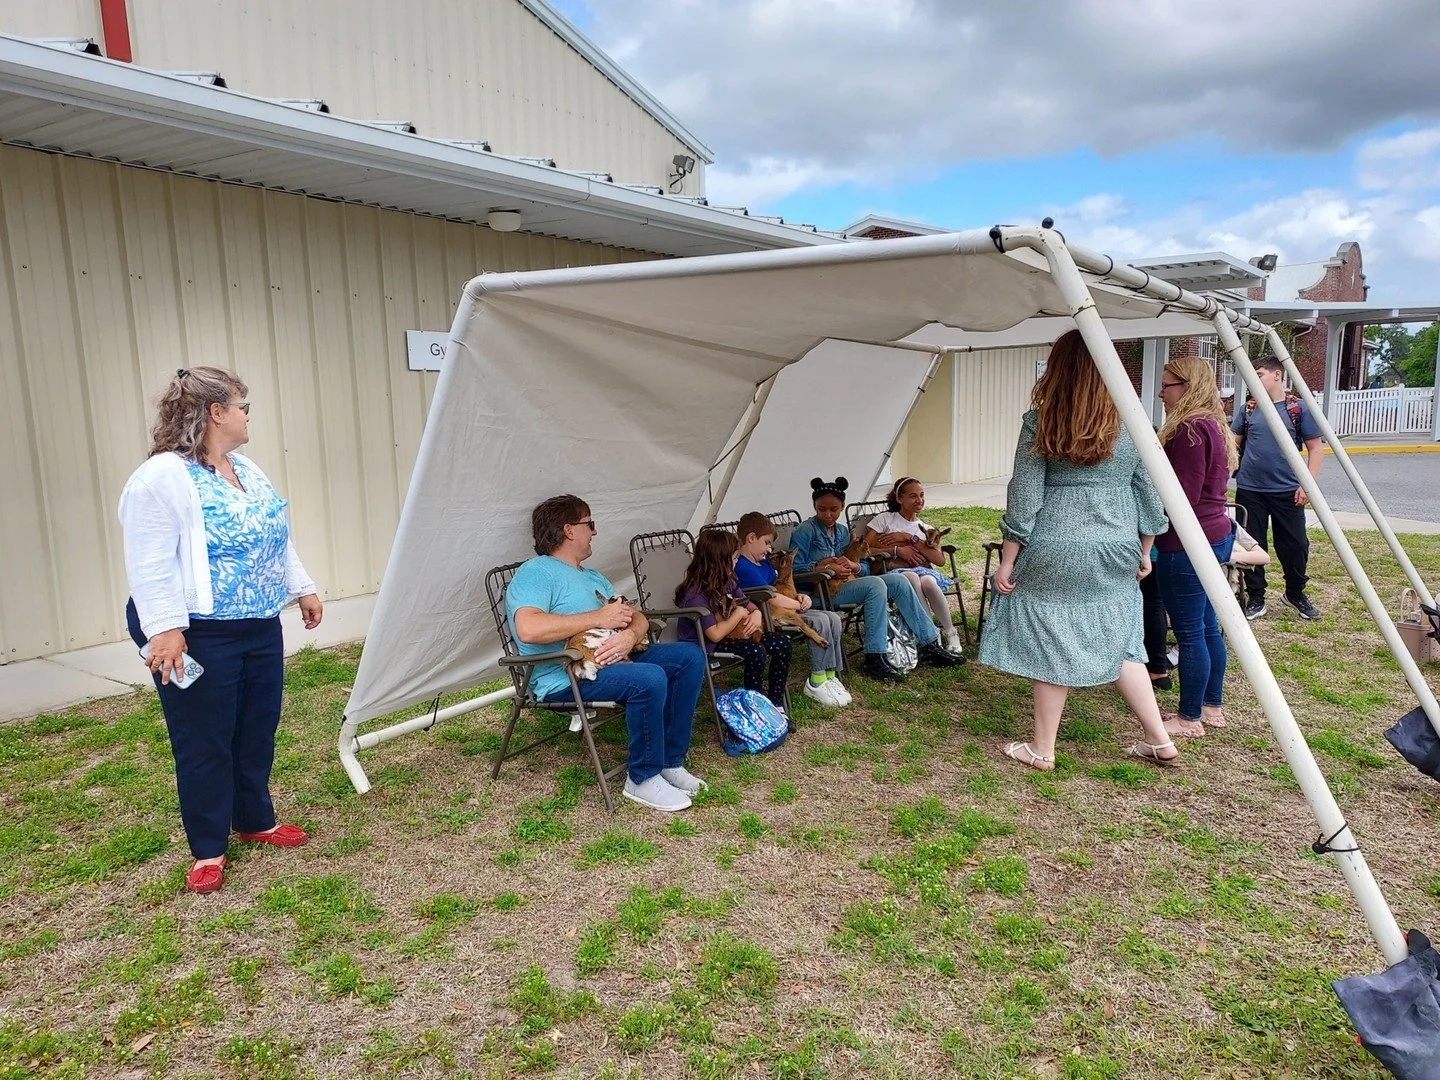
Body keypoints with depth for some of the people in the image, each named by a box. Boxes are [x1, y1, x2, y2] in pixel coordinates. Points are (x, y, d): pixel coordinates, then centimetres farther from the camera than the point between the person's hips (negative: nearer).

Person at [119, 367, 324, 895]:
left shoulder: (248, 470, 12)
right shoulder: (161, 478, -15)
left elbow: (277, 539, 20)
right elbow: (150, 565, -20)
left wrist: (302, 589, 19)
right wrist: (164, 629, -24)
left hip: (261, 629, 8)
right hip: (199, 637, -8)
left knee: (258, 732, 17)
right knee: (205, 744, 4)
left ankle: (255, 821, 35)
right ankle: (207, 849, 20)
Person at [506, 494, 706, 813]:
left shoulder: (593, 577, 23)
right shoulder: (536, 572, -8)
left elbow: (637, 618, 16)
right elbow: (528, 629, -27)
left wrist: (630, 635, -12)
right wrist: (598, 618, -18)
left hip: (611, 660, 9)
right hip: (565, 677, -9)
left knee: (689, 657, -2)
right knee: (649, 678, -32)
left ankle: (670, 762, 2)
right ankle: (642, 779, -12)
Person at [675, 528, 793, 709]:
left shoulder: (726, 582, 0)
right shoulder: (696, 594, -26)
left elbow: (747, 604, 14)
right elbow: (715, 634, -30)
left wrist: (756, 613, -11)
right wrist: (738, 614, -17)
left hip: (734, 633, 9)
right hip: (704, 646, -9)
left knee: (782, 644, -4)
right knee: (756, 651, -30)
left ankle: (775, 703, 2)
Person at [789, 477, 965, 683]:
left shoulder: (843, 531, 18)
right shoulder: (805, 531, -2)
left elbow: (865, 567, 15)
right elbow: (795, 569, -9)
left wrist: (852, 565, -8)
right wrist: (826, 567, -19)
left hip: (848, 582, 7)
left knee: (898, 581, -10)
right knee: (875, 585, -29)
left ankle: (928, 645, -6)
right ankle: (874, 660, -31)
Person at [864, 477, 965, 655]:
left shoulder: (926, 529, 20)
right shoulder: (884, 519, 12)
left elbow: (940, 560, 1)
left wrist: (908, 538, -5)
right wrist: (898, 550, -11)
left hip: (924, 570, 2)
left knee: (928, 582, -35)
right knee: (912, 577, -38)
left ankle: (950, 633, -17)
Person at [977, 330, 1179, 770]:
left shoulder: (1039, 423, -8)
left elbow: (1023, 499, -8)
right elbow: (1149, 496, 8)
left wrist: (1007, 561, -2)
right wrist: (1143, 552, 20)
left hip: (1054, 553, -3)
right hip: (1115, 554, 4)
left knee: (1051, 645, 5)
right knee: (1118, 643, 17)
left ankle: (1042, 750, 16)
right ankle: (1159, 740, 22)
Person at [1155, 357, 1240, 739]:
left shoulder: (1189, 429, -18)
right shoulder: (1213, 425, 14)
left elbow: (1181, 498, -21)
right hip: (1214, 535, 11)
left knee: (1190, 631, -1)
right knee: (1207, 625, 17)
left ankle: (1190, 718, 9)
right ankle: (1212, 707, 28)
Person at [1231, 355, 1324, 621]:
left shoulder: (1299, 408, -1)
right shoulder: (1247, 409, 7)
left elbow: (1314, 449, 0)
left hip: (1287, 491, -2)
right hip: (1249, 490, 2)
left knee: (1295, 546, 5)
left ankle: (1295, 594, 28)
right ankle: (1255, 599, 19)